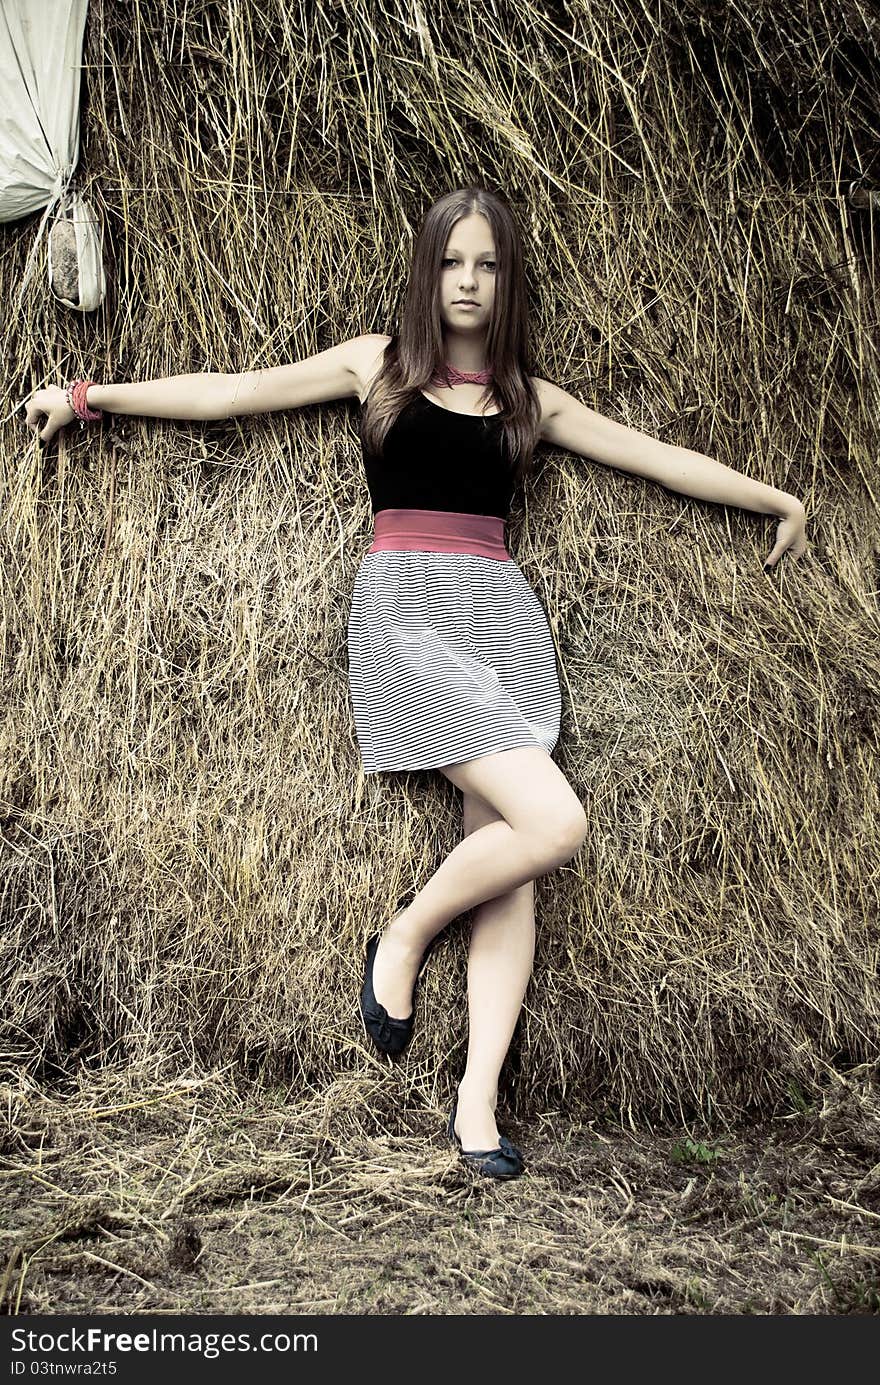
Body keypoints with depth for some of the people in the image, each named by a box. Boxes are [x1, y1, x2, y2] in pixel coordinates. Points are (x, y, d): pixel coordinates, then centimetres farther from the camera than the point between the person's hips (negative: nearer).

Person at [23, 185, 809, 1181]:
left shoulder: (530, 400, 16)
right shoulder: (377, 364, 10)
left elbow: (665, 458, 23)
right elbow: (233, 393, 12)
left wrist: (780, 500, 28)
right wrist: (88, 398, 14)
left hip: (502, 612, 4)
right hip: (406, 610, -4)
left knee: (504, 856, -6)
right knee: (553, 822, -20)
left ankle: (477, 1101, -2)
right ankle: (402, 938, 5)